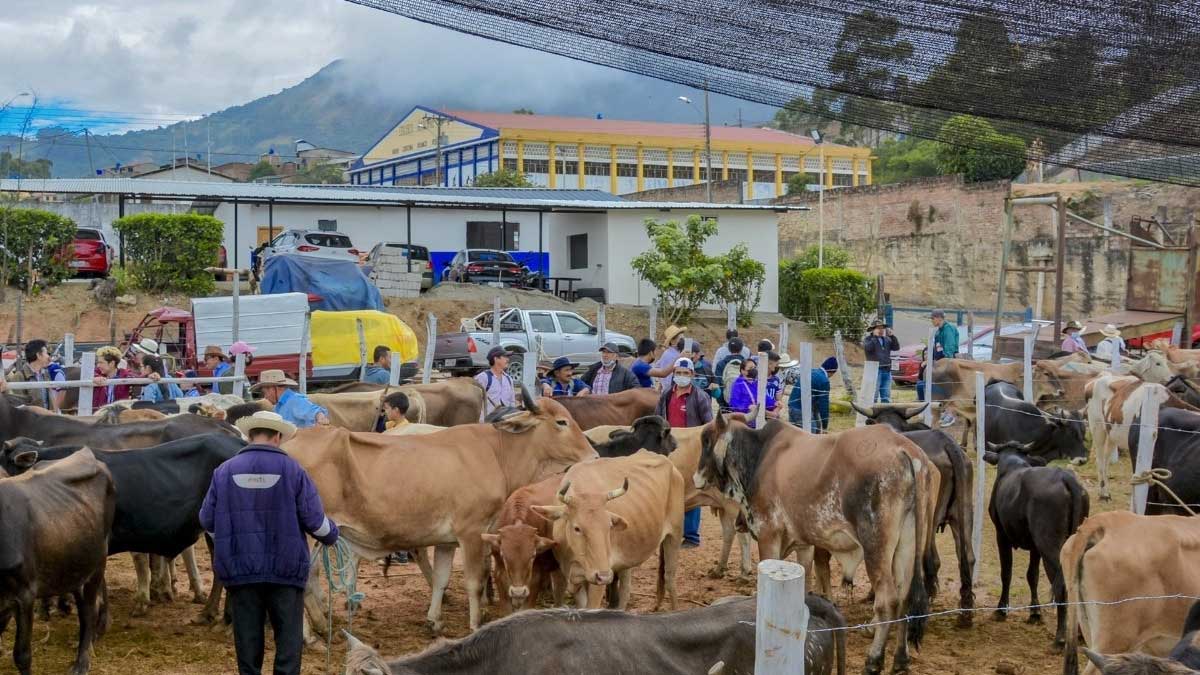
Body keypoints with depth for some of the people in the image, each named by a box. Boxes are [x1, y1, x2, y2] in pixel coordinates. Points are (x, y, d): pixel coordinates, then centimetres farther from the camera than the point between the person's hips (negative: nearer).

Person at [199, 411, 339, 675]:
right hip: (286, 569, -2)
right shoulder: (292, 470, -5)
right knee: (289, 635, 8)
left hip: (238, 569, 2)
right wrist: (331, 534, 16)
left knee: (247, 637, 10)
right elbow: (314, 519, -6)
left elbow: (207, 520, 3)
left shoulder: (224, 471, 0)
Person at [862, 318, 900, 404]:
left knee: (886, 397, 8)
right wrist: (875, 336, -15)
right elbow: (867, 347, -19)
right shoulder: (868, 339, 2)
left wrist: (892, 336, -5)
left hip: (887, 371, 6)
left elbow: (896, 347, 5)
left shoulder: (887, 339, 17)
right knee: (873, 396, -8)